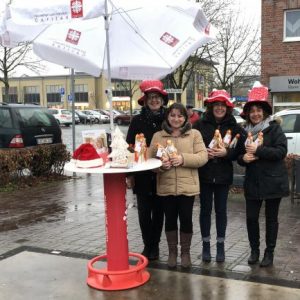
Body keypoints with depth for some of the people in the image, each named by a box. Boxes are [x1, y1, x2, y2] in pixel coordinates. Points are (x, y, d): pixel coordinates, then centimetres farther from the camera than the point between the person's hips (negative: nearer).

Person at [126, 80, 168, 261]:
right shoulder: (137, 121, 0)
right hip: (142, 175, 0)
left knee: (158, 211, 9)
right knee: (144, 212, 4)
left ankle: (154, 246, 23)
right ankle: (148, 246, 19)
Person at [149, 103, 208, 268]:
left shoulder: (194, 134, 3)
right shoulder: (158, 136, 7)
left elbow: (202, 157, -5)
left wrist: (183, 158, -20)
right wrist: (161, 164, -17)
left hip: (187, 186, -1)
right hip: (166, 186, 1)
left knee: (186, 219, 6)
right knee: (170, 219, 11)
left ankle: (185, 252, 24)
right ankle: (172, 251, 27)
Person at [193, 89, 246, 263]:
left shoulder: (234, 127, 0)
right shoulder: (200, 125, -1)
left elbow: (239, 151, -2)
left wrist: (226, 153, -18)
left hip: (223, 176, 0)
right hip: (204, 175, 0)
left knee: (221, 210, 9)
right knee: (205, 209, 8)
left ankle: (220, 246, 21)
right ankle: (206, 245, 20)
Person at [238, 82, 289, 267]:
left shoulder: (274, 128, -6)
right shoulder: (246, 131, 9)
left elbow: (282, 151, -17)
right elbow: (240, 155, 14)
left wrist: (258, 150, -22)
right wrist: (243, 158, -9)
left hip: (273, 181, -4)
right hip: (253, 182, 4)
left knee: (271, 218, 7)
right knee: (251, 217, 5)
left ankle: (269, 252, 20)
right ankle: (254, 250, 23)